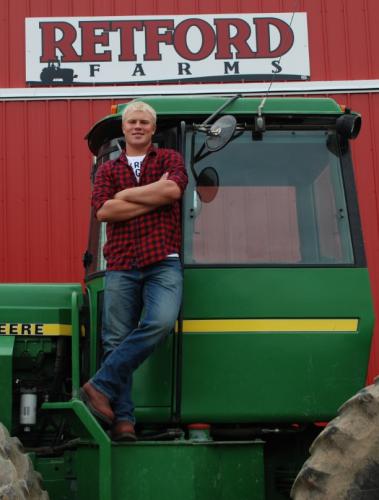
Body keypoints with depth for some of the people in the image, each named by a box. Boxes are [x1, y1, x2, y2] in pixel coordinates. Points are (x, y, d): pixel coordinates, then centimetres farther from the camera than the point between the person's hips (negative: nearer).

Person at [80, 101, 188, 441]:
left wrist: (127, 194, -1)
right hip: (121, 266, 2)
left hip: (163, 263, -2)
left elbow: (173, 189, -9)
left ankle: (102, 385, -18)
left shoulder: (169, 159, 14)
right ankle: (123, 418, 1)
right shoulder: (108, 170, 18)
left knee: (160, 322, -26)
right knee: (116, 340, -4)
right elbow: (103, 210, -2)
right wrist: (155, 197, -4)